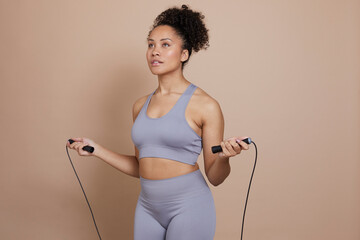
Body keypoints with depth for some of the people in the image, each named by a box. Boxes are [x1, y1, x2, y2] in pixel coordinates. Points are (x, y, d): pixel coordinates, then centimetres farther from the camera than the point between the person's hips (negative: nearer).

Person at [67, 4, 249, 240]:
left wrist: (224, 156, -26)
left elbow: (215, 177, -6)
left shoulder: (205, 105, -9)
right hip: (148, 208, 5)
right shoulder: (140, 106, 7)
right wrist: (96, 149, 11)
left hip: (188, 205, -5)